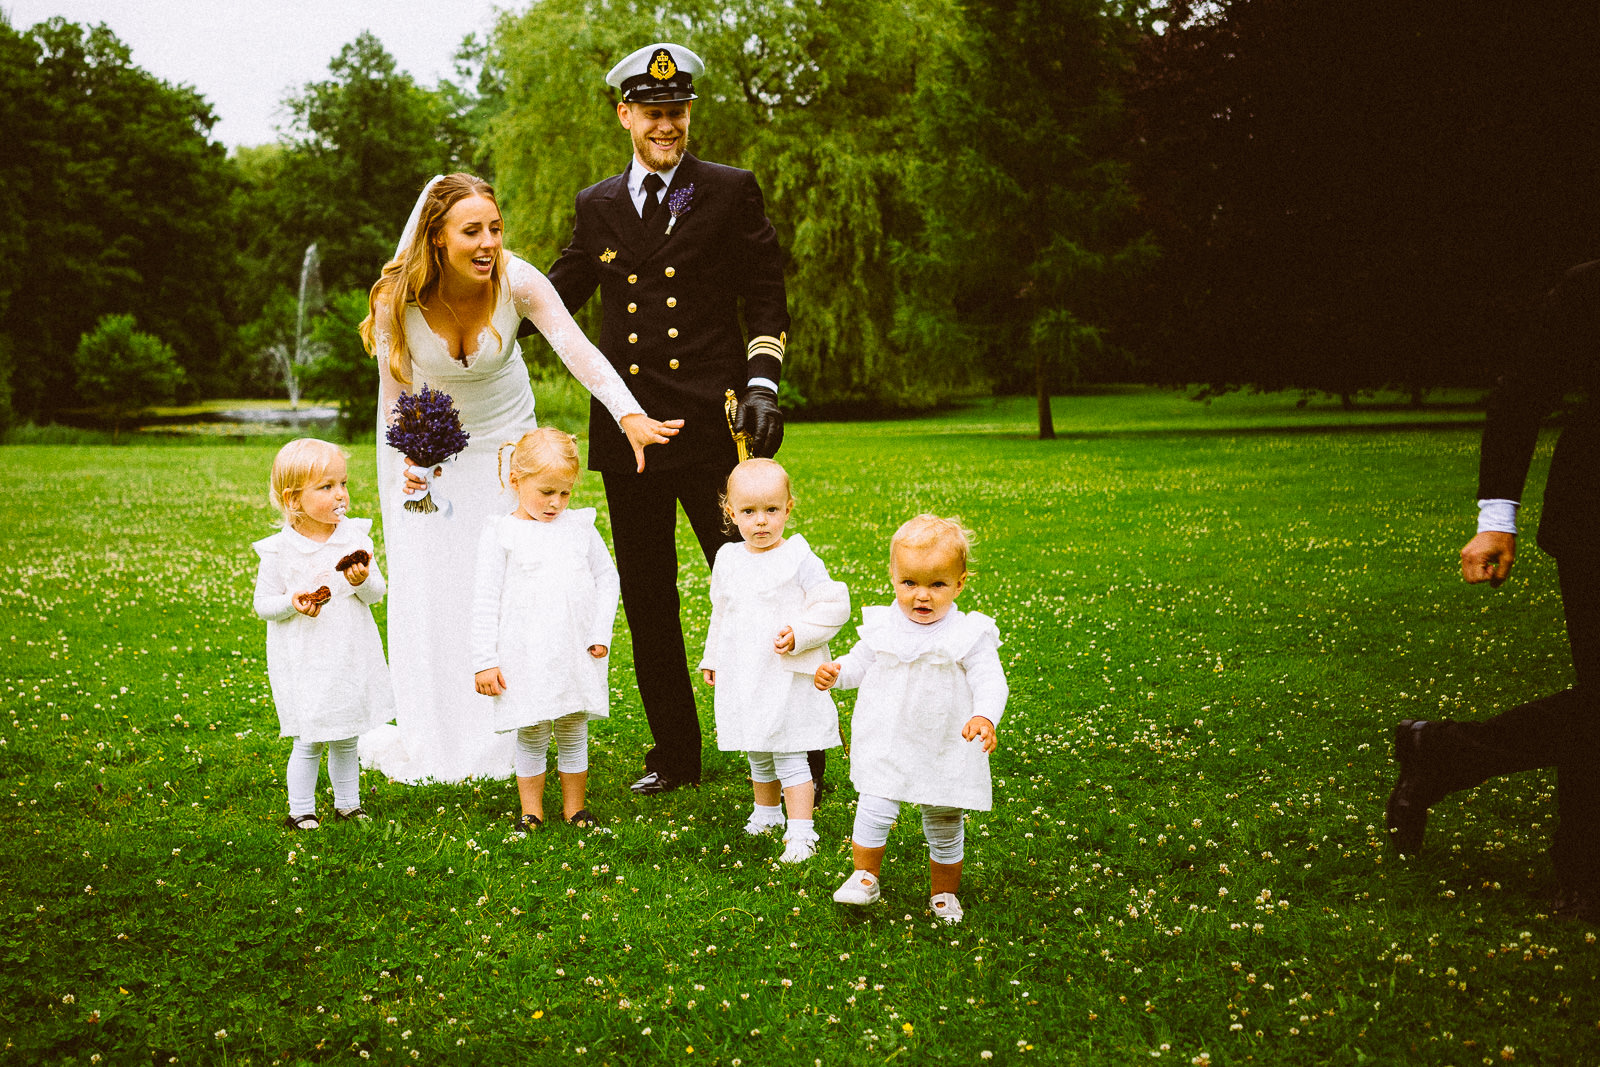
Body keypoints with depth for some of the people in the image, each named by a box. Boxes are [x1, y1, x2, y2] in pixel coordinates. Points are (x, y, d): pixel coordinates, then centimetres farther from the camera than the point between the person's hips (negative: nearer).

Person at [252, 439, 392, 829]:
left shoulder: (354, 537, -2)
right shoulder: (278, 551, -10)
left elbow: (377, 593, 0)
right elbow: (262, 604, -3)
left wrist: (363, 581, -21)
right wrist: (293, 603, -22)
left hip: (350, 657, 3)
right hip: (304, 662, -3)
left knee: (346, 739, 15)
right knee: (309, 741, 0)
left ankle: (347, 804, 30)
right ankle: (301, 810, 16)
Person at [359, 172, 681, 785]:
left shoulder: (516, 281, -26)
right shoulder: (398, 298, -25)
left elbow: (578, 350, -37)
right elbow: (395, 386, -11)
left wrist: (630, 414, -53)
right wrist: (407, 455, -27)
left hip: (504, 440, 1)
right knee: (431, 592, 0)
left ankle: (500, 743, 11)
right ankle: (435, 742, 12)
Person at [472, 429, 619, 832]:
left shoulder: (580, 526, 7)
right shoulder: (501, 533, -2)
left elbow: (607, 578, 12)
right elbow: (486, 600, -3)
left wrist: (601, 633, 0)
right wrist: (485, 661, -7)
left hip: (576, 653, 3)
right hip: (525, 658, -3)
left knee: (574, 734, 11)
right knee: (531, 735, 4)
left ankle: (575, 807, 24)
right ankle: (531, 811, 18)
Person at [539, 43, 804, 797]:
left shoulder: (731, 193, 5)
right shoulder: (597, 207, 13)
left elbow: (767, 298, 5)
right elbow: (557, 292, 22)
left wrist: (763, 382, -7)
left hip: (712, 423, -3)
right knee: (646, 599, 8)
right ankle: (674, 753, 20)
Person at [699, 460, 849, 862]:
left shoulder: (799, 559, -12)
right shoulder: (728, 560, 5)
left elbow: (833, 606, -11)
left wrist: (799, 634, -20)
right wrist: (712, 659, 24)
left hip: (787, 677, -6)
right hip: (743, 676, 6)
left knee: (789, 756, -5)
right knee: (757, 754, 20)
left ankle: (800, 833, 0)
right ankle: (766, 813, 39)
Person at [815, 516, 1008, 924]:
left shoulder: (968, 635, -13)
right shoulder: (883, 627, -4)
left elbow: (990, 680, -19)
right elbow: (861, 662, 10)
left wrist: (984, 716, -38)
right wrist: (835, 673, -11)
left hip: (943, 753, -1)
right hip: (886, 748, 1)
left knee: (944, 829, 14)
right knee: (874, 813, -8)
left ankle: (944, 894, 35)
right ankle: (864, 878, 16)